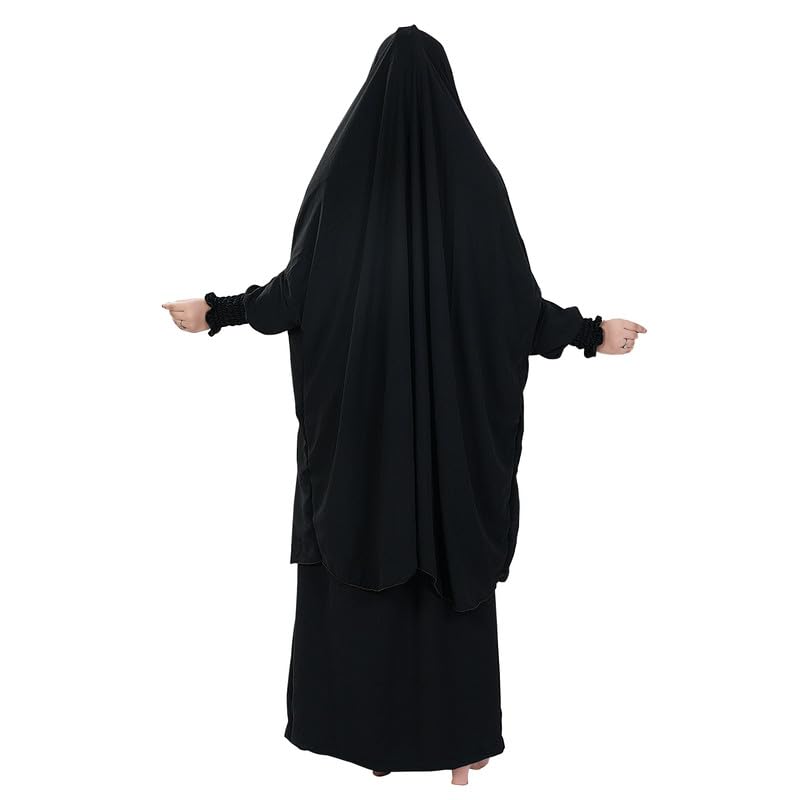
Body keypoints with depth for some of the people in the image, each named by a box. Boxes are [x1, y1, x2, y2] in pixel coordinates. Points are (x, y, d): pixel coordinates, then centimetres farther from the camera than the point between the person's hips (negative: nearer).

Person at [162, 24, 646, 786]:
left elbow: (297, 286, -3)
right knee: (453, 559, 9)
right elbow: (519, 298, -5)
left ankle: (368, 734, 20)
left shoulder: (343, 168, -4)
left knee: (356, 564, 11)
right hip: (457, 413, 0)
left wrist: (216, 312, 13)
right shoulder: (475, 175, -5)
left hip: (358, 410, 1)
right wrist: (593, 333, 9)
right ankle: (457, 739, 18)